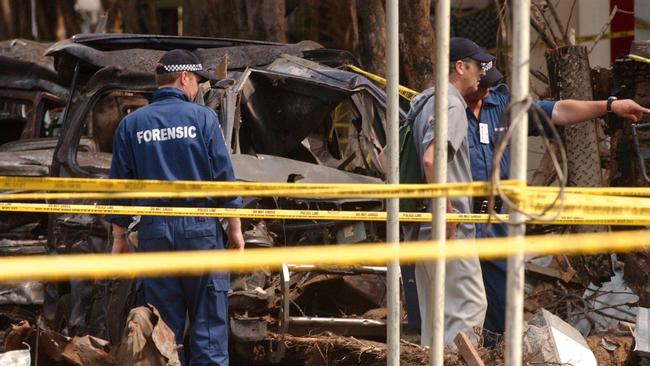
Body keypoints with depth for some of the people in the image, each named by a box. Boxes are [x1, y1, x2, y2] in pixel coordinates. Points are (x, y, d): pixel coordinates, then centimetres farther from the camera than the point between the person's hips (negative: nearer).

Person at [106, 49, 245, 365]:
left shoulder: (131, 125, 5)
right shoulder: (202, 118, -3)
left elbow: (119, 185, 6)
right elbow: (224, 177, -4)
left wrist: (119, 236, 13)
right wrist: (235, 228, 4)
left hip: (154, 232, 2)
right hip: (200, 228, -2)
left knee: (163, 325, 7)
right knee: (208, 321, 2)